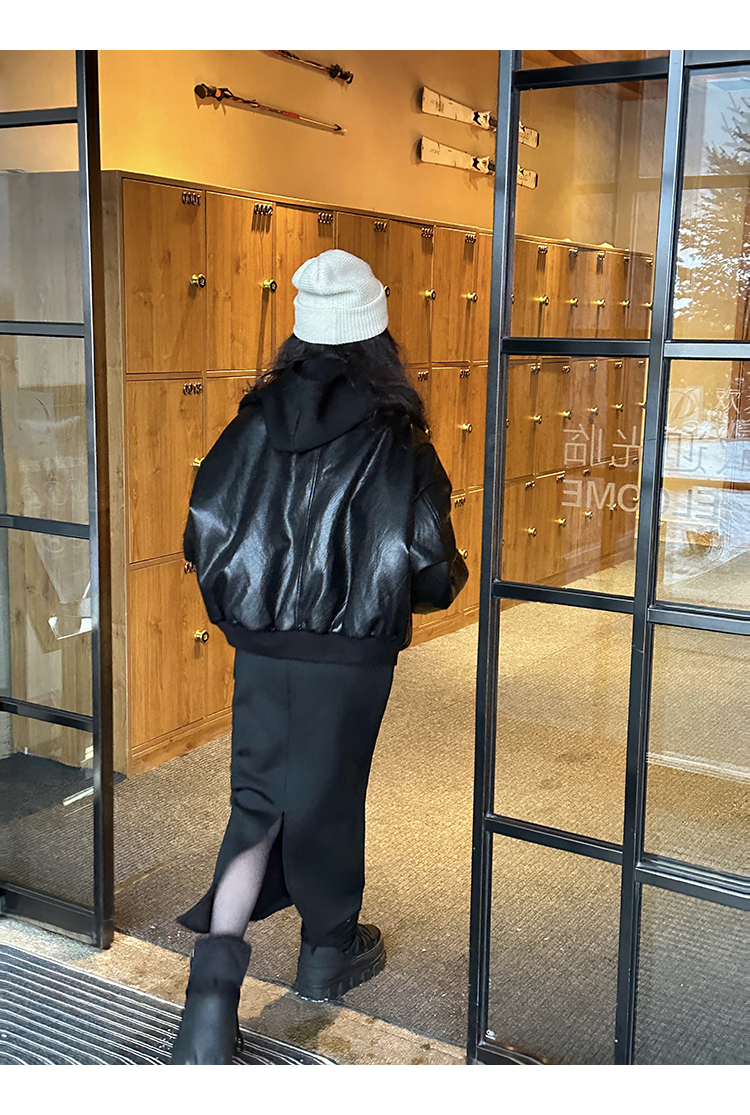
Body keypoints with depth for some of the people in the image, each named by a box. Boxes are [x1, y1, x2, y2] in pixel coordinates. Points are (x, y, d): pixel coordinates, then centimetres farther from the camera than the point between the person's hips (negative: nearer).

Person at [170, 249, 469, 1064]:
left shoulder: (257, 420, -3)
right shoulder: (395, 440, -13)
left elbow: (204, 532, 0)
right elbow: (428, 567, -13)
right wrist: (450, 577, 11)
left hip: (261, 650, 3)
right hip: (351, 656, -2)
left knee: (257, 800, 11)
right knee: (329, 796, 15)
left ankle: (214, 986, 0)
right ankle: (330, 950, 37)